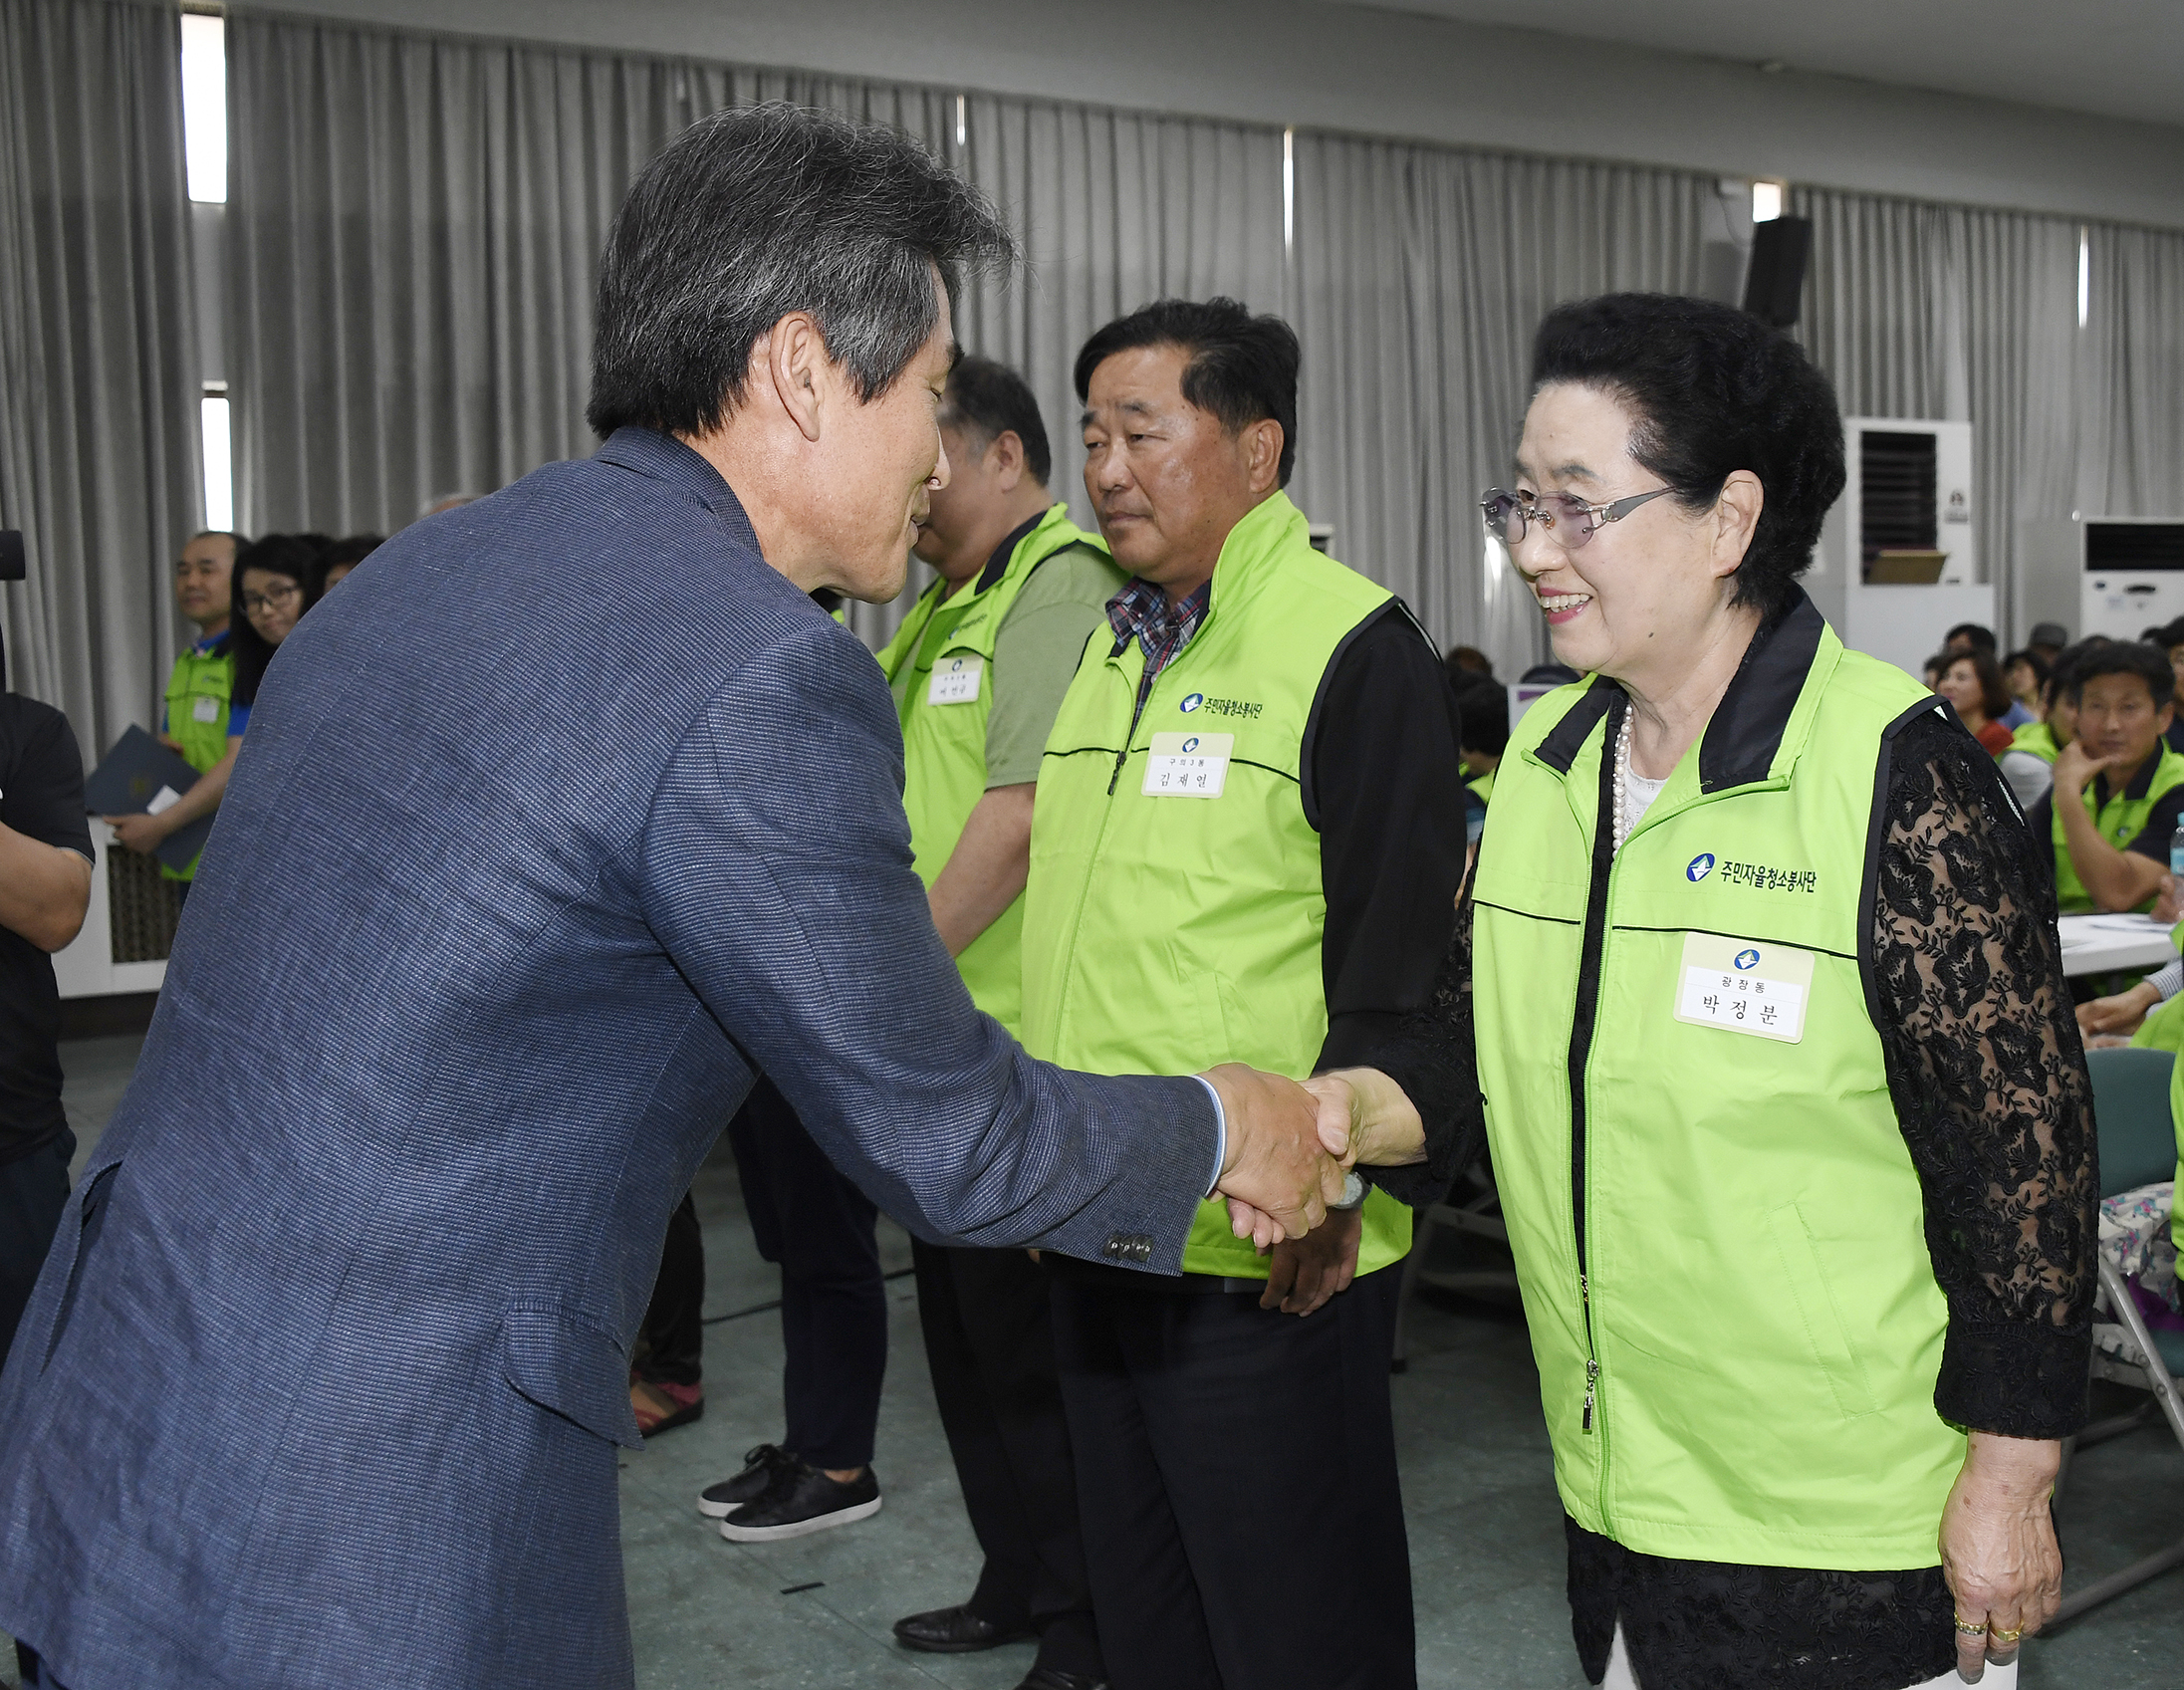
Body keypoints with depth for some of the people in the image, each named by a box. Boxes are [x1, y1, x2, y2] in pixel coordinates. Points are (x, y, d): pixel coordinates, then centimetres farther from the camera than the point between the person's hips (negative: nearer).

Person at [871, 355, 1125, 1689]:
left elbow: (1022, 811, -23)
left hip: (1015, 1041, -10)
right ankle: (1018, 1582, 33)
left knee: (1028, 1339, 0)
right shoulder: (954, 608, 18)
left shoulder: (1061, 596, -14)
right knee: (967, 1323, 18)